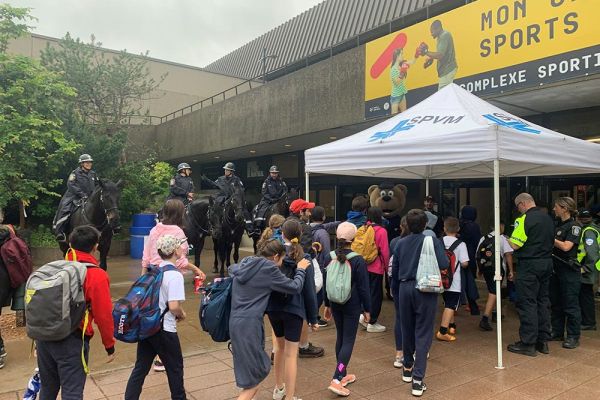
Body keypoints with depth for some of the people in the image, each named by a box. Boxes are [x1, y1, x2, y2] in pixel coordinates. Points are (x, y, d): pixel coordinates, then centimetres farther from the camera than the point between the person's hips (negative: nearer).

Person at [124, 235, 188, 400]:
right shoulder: (175, 275, -19)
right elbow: (173, 306, -27)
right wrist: (182, 315, -5)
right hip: (164, 329, -7)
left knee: (141, 367, 14)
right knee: (175, 367, 13)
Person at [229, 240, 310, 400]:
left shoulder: (245, 263, 11)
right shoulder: (268, 268, -11)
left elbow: (231, 268, 35)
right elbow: (294, 287, -5)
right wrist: (301, 269, 12)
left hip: (237, 321, 9)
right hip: (249, 324, -9)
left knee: (259, 370, 21)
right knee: (254, 378, -1)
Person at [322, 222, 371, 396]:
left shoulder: (329, 257, -1)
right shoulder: (358, 260, -14)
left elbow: (325, 283, 7)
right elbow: (363, 287, -10)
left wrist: (327, 305, 17)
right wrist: (367, 309, 0)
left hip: (336, 304, 5)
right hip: (352, 306, -5)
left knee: (340, 338, 17)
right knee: (348, 341, 1)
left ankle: (343, 375, 27)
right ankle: (336, 380, -7)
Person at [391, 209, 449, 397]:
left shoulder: (401, 243, 4)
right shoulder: (432, 241, -8)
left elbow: (394, 270, 9)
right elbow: (444, 264, -17)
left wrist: (395, 292, 20)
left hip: (405, 288, 4)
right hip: (425, 290, -3)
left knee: (407, 330, 18)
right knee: (423, 334, 1)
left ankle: (407, 368, 36)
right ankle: (418, 379, -3)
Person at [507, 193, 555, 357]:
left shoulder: (524, 220, -15)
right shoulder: (548, 218, 9)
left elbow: (514, 245, -19)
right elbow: (551, 241, 18)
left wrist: (505, 240, 1)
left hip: (530, 265, -8)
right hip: (547, 262, 8)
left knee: (527, 303, -1)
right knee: (543, 301, 14)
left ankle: (528, 343, 4)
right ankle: (543, 340, 22)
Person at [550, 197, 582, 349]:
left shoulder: (574, 226, -10)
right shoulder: (558, 225, 13)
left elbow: (566, 246, -20)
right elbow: (551, 245, 17)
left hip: (569, 270, -8)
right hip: (555, 269, 8)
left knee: (570, 305, -1)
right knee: (556, 303, 14)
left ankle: (573, 336, 9)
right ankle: (557, 332, 24)